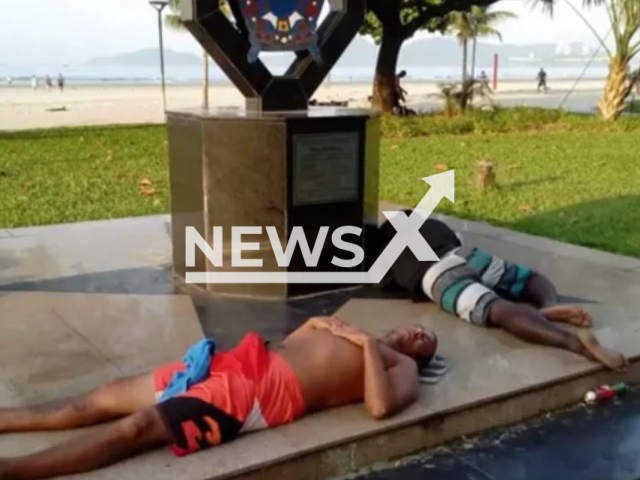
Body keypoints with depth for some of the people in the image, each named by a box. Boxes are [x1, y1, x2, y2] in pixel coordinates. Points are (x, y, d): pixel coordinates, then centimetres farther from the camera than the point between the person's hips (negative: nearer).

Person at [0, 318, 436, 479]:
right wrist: (313, 325, 17)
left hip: (267, 392, -7)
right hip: (245, 363, 7)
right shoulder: (352, 335, 32)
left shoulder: (403, 366, 11)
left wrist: (368, 343, -7)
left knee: (136, 427, -20)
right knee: (105, 399, 3)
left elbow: (381, 406, -12)